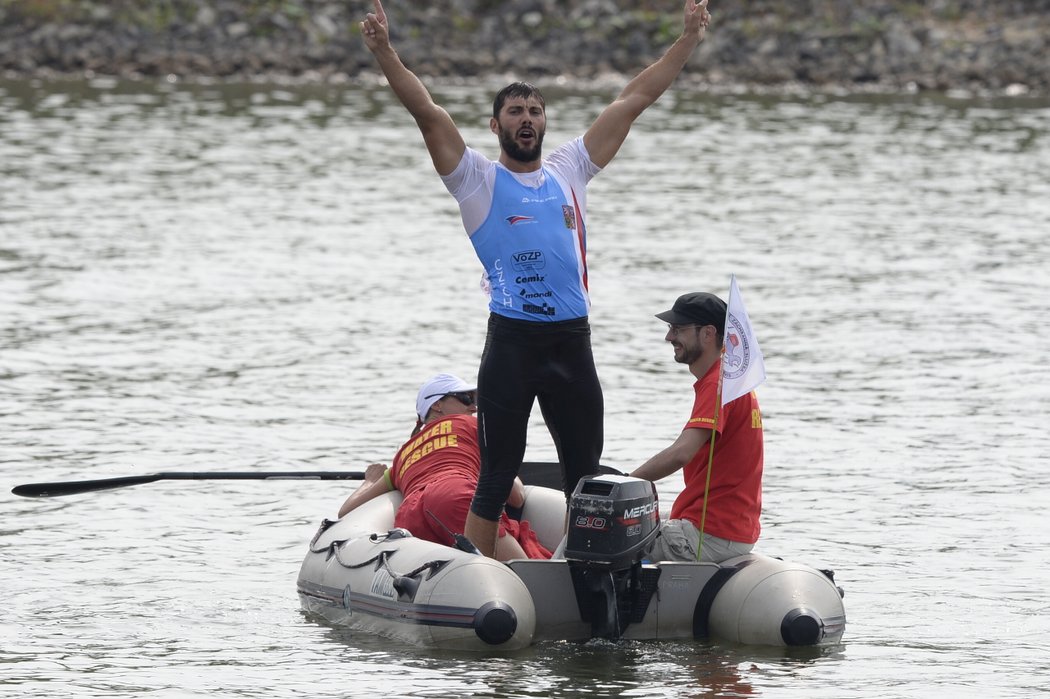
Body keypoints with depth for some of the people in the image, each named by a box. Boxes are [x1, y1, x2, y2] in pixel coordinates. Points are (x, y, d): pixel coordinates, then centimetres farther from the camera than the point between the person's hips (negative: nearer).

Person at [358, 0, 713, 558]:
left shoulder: (569, 171, 14)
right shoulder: (479, 179, 4)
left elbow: (634, 100, 15)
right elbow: (427, 112, -8)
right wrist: (384, 53, -20)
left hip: (572, 340, 4)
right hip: (511, 340, -4)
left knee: (586, 476, 8)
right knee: (496, 479, -1)